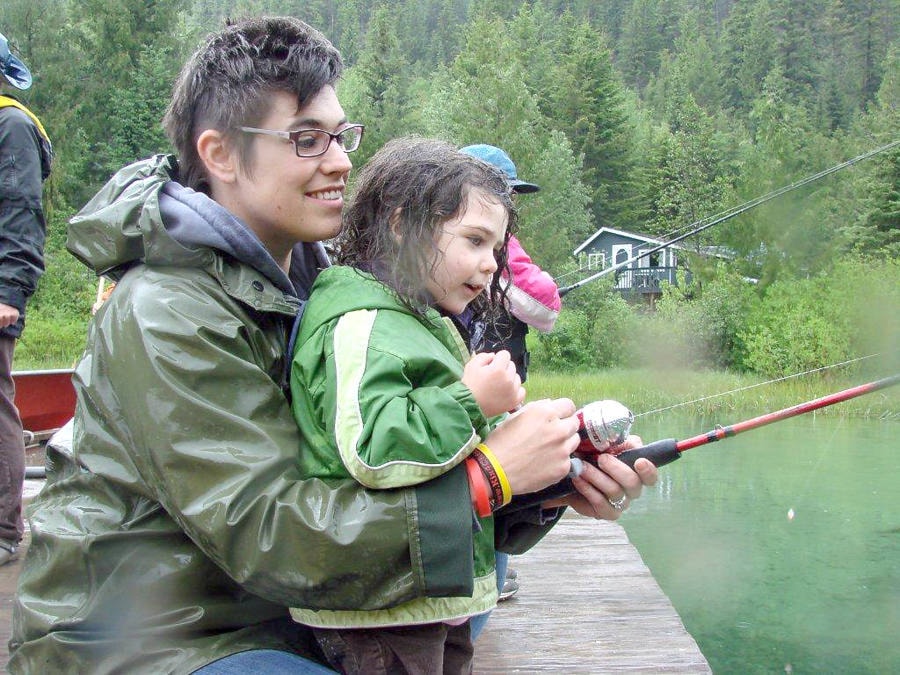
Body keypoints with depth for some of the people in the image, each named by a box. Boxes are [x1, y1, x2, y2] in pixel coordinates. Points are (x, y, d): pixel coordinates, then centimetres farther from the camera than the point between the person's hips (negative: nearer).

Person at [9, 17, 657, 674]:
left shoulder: (307, 273, 3)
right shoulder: (165, 316, -22)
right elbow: (265, 531, -27)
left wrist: (553, 472, -19)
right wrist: (489, 476, -30)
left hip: (258, 611, 8)